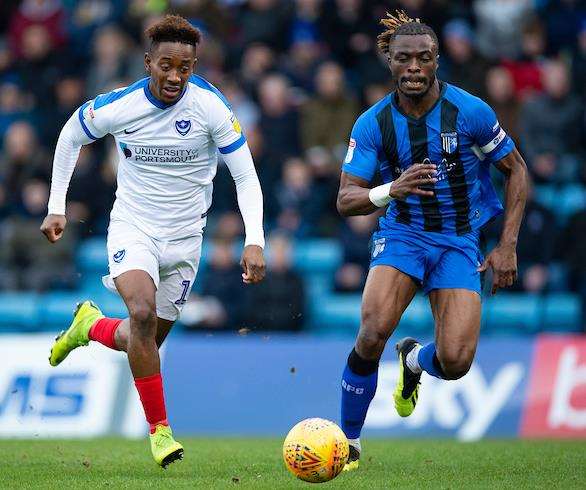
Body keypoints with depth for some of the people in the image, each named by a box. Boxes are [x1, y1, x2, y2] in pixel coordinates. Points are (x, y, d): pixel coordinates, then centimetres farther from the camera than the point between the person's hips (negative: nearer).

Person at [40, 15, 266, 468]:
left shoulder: (210, 107, -16)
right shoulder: (117, 107, -15)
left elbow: (246, 176, -11)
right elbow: (71, 136, 7)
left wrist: (255, 241, -24)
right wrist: (57, 206, 4)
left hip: (185, 237, 2)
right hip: (132, 227, -2)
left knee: (147, 342, 8)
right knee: (142, 313, -28)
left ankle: (91, 325, 43)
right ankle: (160, 430, -17)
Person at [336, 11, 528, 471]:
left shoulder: (470, 112, -11)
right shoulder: (373, 123, -8)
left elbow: (516, 169, 1)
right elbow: (346, 200, -8)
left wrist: (507, 247, -4)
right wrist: (392, 190, -30)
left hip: (459, 242, 0)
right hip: (402, 234, 0)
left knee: (455, 361, -16)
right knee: (374, 331, -27)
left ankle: (414, 360, 24)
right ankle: (349, 443, -7)